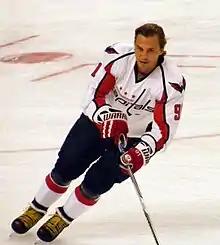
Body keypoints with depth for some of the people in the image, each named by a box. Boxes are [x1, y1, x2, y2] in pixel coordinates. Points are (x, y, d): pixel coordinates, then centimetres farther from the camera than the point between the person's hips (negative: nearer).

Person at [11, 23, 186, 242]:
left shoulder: (172, 82, -27)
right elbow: (95, 93, -16)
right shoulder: (117, 56, -24)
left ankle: (62, 219, 17)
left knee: (95, 183, -10)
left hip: (134, 138, -2)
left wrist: (140, 153, -38)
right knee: (64, 169, 1)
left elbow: (163, 130, -24)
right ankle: (36, 210, 26)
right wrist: (108, 118, -33)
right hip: (98, 119, 2)